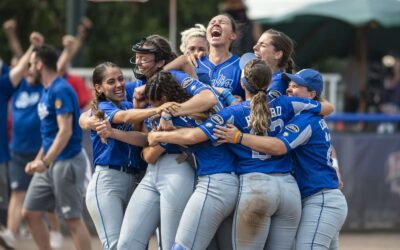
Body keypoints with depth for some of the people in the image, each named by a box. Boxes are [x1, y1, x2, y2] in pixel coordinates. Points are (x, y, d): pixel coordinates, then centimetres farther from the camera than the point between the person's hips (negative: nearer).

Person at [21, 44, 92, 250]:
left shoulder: (61, 90, -15)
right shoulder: (46, 91, 14)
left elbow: (65, 131, -22)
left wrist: (45, 162, -26)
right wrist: (38, 159, 19)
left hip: (66, 162, -10)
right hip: (48, 165, 10)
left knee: (73, 219, -7)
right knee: (30, 212, 9)